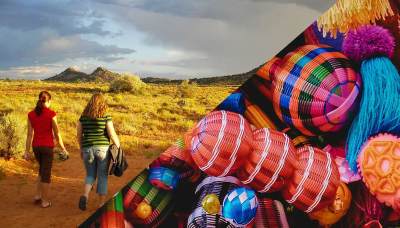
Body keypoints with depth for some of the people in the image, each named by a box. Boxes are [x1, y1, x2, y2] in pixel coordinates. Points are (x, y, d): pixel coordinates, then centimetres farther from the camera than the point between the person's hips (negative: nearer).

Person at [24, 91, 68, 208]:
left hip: (36, 146, 5)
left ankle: (38, 196, 21)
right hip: (47, 146, -4)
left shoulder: (31, 114, 1)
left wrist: (27, 151, 5)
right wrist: (63, 149, 0)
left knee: (43, 169, 25)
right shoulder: (51, 113, -12)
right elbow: (57, 133, -9)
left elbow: (30, 134, 2)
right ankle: (45, 201, 12)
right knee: (46, 173, 5)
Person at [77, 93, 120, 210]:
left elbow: (79, 135, 8)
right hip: (103, 149, -3)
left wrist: (81, 149, 21)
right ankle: (101, 204, 13)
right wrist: (118, 148, 4)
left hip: (87, 149, 3)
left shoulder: (83, 116, 4)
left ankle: (85, 196, -6)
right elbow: (112, 135, -8)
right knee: (102, 177, 9)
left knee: (90, 175, 18)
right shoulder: (106, 117, -6)